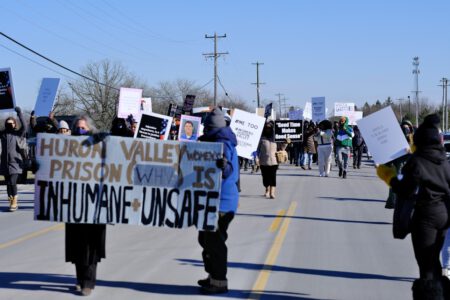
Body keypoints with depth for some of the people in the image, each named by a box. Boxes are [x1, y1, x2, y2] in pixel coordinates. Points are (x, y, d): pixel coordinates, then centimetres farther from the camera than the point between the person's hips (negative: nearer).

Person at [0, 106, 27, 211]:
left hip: (15, 162, -4)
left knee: (12, 182, -13)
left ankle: (14, 202, -1)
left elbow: (24, 126, -17)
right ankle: (11, 202, 18)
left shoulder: (18, 133, 0)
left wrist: (19, 113, -22)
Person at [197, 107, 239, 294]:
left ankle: (219, 281, -6)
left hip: (221, 201, -11)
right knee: (206, 238, 17)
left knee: (214, 240, -9)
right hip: (215, 200, 11)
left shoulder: (222, 143, -14)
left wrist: (224, 166, -50)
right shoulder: (221, 141, 17)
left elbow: (228, 171, -29)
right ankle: (214, 276, 26)